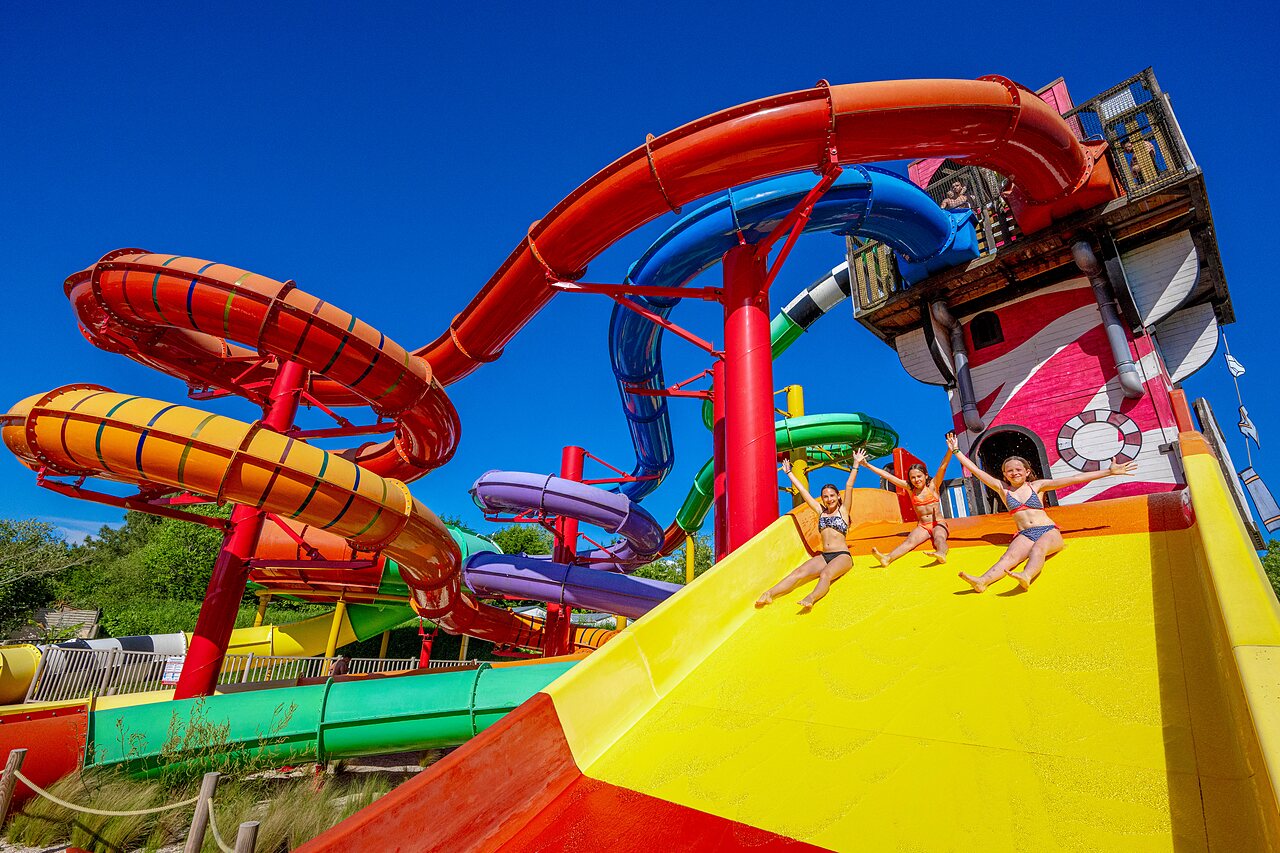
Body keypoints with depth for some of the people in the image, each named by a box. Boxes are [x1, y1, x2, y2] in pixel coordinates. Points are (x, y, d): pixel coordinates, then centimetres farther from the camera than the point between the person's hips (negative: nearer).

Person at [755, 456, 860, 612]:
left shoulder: (843, 510, 9)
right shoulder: (821, 511, 18)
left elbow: (849, 487, 1)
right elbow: (803, 491, 21)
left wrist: (856, 465, -5)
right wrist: (789, 473, 24)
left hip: (842, 556, -3)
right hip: (824, 556, 3)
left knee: (825, 574, -34)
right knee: (799, 573, -22)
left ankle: (811, 599, -62)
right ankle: (769, 594, -41)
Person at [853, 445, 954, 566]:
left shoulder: (933, 485, 2)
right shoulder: (910, 488, 8)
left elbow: (943, 466, -10)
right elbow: (887, 475, 5)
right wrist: (866, 464, 4)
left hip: (939, 524, 0)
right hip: (922, 526, 0)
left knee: (939, 537, -33)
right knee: (910, 540, -28)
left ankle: (941, 553, -67)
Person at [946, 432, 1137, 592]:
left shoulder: (1037, 485, 13)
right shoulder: (1002, 489, 14)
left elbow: (1074, 479, 11)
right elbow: (976, 471, 11)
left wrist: (1109, 471, 9)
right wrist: (956, 452, 9)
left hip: (1049, 531, 1)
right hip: (1024, 535, 0)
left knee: (1039, 547, -35)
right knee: (1010, 556, -30)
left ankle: (1026, 577, -64)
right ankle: (982, 581, -58)